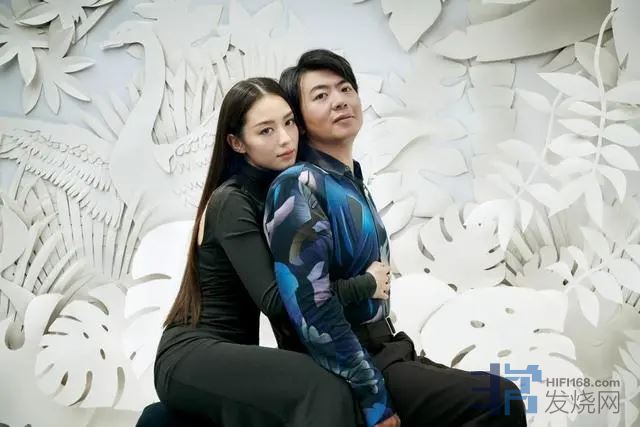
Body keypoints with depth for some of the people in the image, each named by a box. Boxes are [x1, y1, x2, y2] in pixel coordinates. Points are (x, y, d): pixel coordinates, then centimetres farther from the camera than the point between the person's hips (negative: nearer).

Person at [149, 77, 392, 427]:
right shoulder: (231, 202, -15)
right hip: (192, 356, -8)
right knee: (325, 388, -27)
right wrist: (367, 284, -15)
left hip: (231, 352, 8)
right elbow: (274, 299, -24)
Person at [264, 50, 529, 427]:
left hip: (384, 351, 9)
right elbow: (314, 312, -23)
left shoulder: (352, 183, 11)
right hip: (342, 373, -8)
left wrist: (406, 359, 14)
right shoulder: (299, 188, -16)